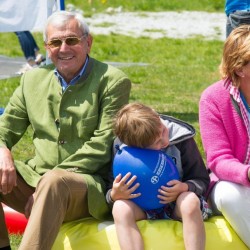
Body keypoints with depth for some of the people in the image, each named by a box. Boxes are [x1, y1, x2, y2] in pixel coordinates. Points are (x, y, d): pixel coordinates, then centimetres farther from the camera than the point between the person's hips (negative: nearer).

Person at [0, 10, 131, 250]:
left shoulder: (113, 81, -4)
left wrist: (50, 181, -18)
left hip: (89, 186, -5)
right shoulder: (32, 79, 12)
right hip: (35, 177, 6)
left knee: (54, 182, -38)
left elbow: (101, 145, -11)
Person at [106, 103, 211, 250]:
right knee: (120, 207, -32)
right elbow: (112, 192, -4)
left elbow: (202, 180, -6)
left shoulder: (181, 139, -15)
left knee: (190, 201, -36)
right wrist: (114, 195, -29)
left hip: (178, 201, -1)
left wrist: (185, 187, -29)